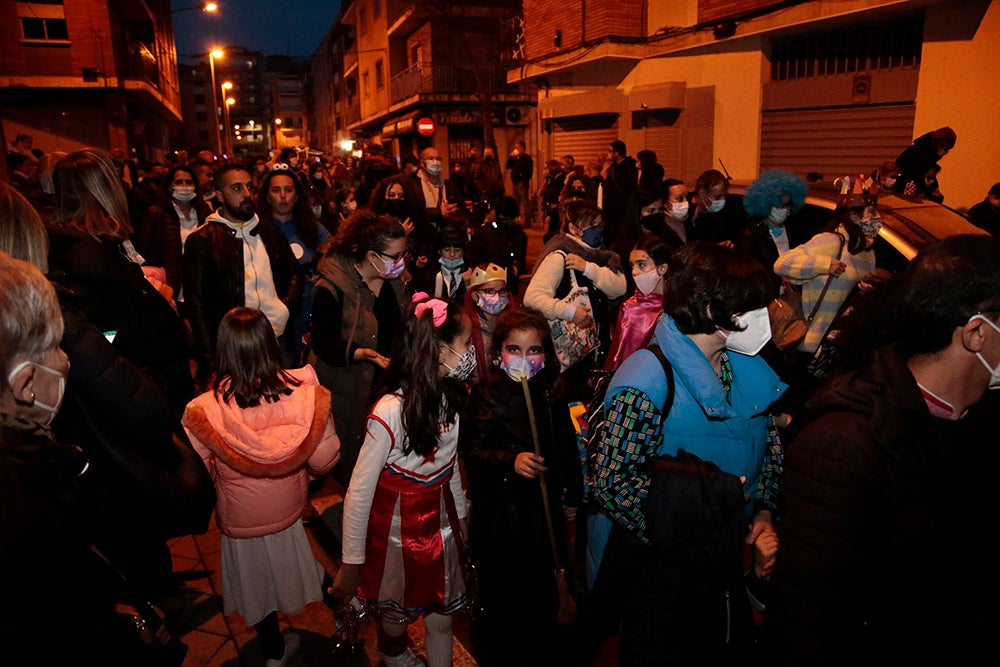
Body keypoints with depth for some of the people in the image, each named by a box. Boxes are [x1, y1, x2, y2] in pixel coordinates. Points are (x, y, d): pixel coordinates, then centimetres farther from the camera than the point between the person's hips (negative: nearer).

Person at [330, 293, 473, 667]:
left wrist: (460, 513, 16)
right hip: (399, 527, -5)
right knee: (397, 614, 21)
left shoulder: (447, 395, -8)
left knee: (441, 619, 16)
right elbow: (359, 493, -21)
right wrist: (351, 565, -13)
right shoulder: (390, 411, -29)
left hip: (441, 520, 5)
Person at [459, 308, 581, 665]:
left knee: (541, 587, 17)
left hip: (543, 505, 4)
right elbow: (471, 451, -18)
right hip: (498, 510, -3)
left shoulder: (551, 393, -1)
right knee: (501, 591, 10)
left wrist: (572, 494, 16)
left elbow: (566, 446, 10)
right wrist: (510, 461, -33)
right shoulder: (486, 394, -13)